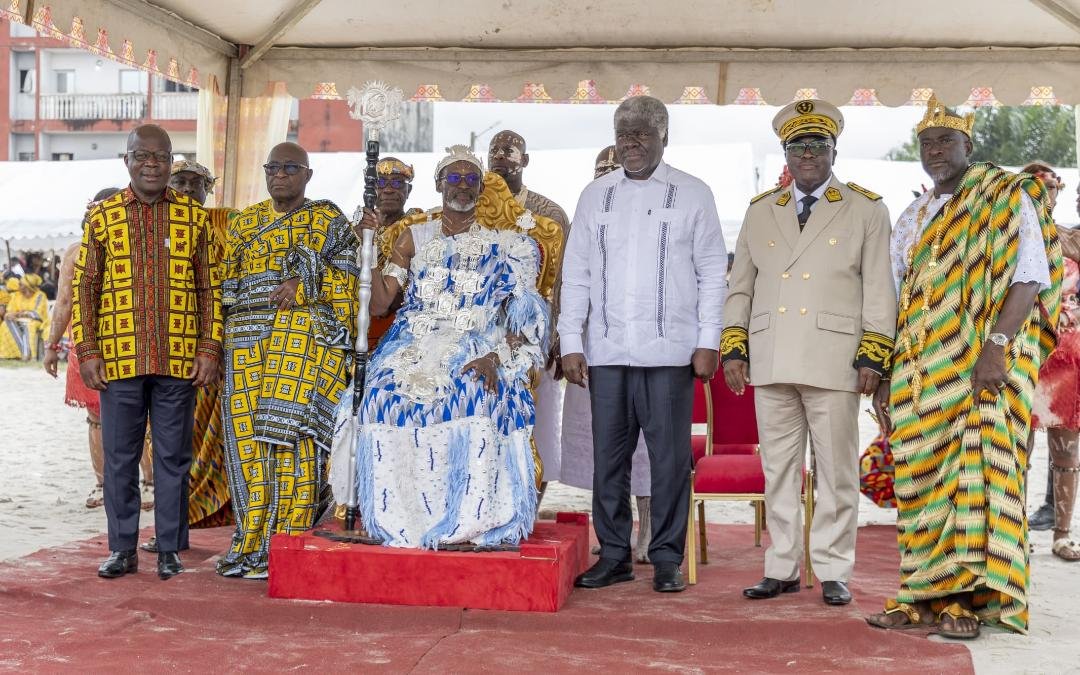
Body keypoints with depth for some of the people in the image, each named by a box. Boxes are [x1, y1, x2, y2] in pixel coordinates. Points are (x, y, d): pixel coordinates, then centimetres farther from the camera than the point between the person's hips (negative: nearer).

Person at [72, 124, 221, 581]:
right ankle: (122, 548, 17)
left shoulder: (194, 218, 7)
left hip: (179, 361, 0)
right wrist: (87, 351, -1)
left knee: (173, 456, 5)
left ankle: (170, 549, 14)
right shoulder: (102, 217, 6)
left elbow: (210, 288, 7)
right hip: (118, 359, 0)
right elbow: (83, 286, 6)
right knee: (119, 456, 6)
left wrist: (209, 348, -1)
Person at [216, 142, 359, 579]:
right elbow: (227, 285, 20)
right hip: (247, 342, 5)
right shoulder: (244, 223, 22)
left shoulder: (330, 221, 10)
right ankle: (253, 542, 7)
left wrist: (305, 283, -11)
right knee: (249, 438, -1)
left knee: (289, 431, -12)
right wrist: (217, 345, 11)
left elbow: (348, 280, 2)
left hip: (306, 336, -4)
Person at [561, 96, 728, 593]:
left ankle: (667, 558, 11)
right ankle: (614, 555, 16)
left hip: (669, 351, -3)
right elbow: (576, 273, 11)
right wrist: (571, 342, 5)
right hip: (607, 350, 3)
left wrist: (708, 342, -4)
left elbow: (712, 272, 3)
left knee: (670, 456, 1)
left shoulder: (692, 194, 4)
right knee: (608, 454, 6)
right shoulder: (595, 196, 11)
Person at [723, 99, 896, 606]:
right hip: (771, 361, 3)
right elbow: (740, 286, 16)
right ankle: (782, 569, 15)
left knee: (836, 471, 1)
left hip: (834, 362, -3)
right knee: (778, 470, 7)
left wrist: (873, 356, -6)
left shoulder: (866, 211, 7)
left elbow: (879, 290, 2)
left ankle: (833, 572, 10)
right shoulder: (760, 211, 15)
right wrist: (733, 347, 7)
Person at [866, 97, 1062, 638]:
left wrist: (997, 345, -22)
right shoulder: (913, 219, 19)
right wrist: (884, 375, 12)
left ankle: (967, 600, -6)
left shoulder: (1006, 196, 2)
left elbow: (1029, 274, -10)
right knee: (922, 480, 3)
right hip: (920, 372, 6)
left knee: (976, 469, -10)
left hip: (980, 369, -5)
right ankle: (924, 595, 8)